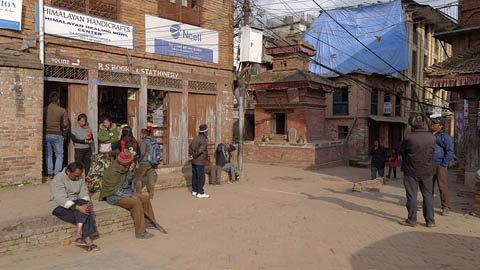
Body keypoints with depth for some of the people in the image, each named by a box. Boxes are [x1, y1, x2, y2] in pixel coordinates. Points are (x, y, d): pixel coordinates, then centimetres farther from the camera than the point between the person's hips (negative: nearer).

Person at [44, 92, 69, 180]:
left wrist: (44, 133, 16)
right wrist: (64, 135, 8)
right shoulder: (62, 111, -6)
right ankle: (57, 174, 1)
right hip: (57, 135, -2)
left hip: (46, 135, 2)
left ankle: (50, 174, 13)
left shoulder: (44, 110, 0)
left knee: (48, 155, 12)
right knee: (59, 155, 7)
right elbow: (65, 125, -6)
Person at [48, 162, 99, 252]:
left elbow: (84, 193, 2)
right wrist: (78, 207, -38)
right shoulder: (58, 180, -18)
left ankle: (78, 234, -30)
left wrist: (87, 203, -20)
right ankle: (88, 241, -29)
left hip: (74, 203, 6)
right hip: (59, 207, -6)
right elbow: (62, 199, -28)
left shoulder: (79, 178, 4)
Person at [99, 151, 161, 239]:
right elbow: (115, 190, -23)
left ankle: (149, 221, 23)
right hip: (113, 196, -9)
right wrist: (130, 195, -18)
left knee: (145, 199, 5)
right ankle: (140, 232, -25)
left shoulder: (124, 168, -1)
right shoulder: (113, 171, -25)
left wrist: (130, 171, -12)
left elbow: (128, 182, 6)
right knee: (136, 202, -28)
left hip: (123, 192, 9)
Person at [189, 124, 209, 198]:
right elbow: (200, 150, -22)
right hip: (200, 162, -8)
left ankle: (194, 191, 22)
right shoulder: (204, 140, -16)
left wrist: (190, 155, 1)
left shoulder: (195, 138, 10)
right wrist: (193, 156, -12)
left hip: (194, 161, 8)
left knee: (194, 176, 14)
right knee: (201, 177, -1)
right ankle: (200, 193, 2)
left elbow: (190, 147, 10)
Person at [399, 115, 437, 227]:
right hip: (427, 171, 3)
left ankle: (411, 220, 12)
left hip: (412, 172, -3)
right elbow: (432, 150, 7)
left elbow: (401, 151, -3)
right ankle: (430, 220, 18)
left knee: (411, 195, 5)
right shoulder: (432, 137, -6)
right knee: (428, 195, 13)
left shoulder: (408, 138, -16)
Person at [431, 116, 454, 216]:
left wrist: (444, 165, -14)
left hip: (440, 166, -6)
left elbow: (450, 151, -11)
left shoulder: (445, 136, -6)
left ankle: (445, 207, 3)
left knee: (443, 187, -5)